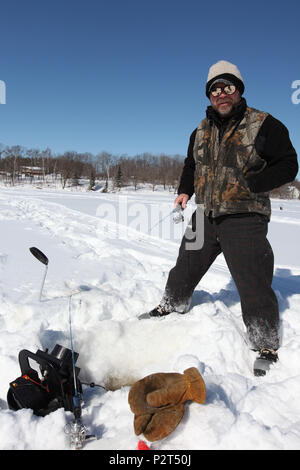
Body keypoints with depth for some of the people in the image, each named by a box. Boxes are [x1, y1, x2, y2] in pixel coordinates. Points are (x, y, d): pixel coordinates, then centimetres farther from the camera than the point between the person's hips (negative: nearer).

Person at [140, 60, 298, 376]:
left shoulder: (264, 125, -6)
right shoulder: (201, 132, 11)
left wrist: (249, 185, -18)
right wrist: (185, 191, 8)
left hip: (244, 217, -5)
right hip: (205, 215, 6)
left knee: (252, 284, -5)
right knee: (185, 268, 17)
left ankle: (267, 347, 12)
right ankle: (171, 307, 42)